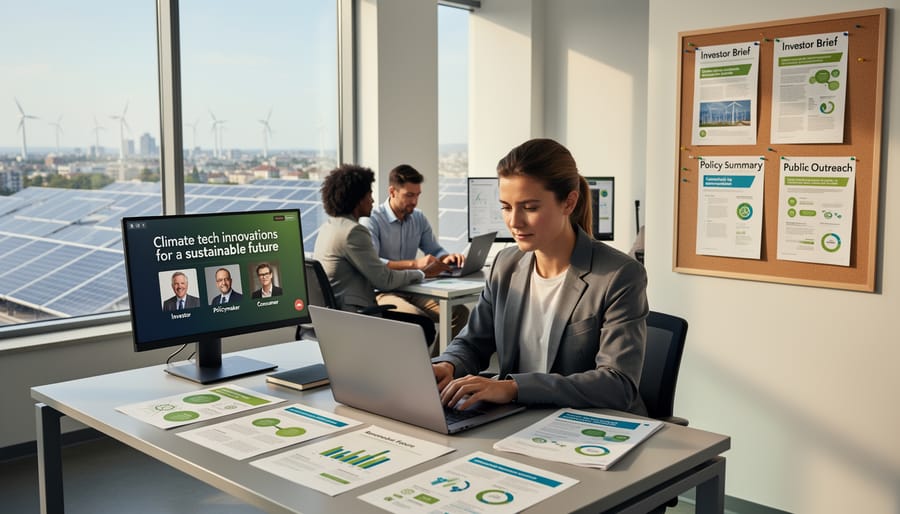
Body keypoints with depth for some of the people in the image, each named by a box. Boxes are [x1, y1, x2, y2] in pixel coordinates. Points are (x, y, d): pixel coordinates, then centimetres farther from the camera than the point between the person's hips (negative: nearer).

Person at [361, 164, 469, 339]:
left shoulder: (419, 218, 13)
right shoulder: (371, 220, -9)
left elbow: (435, 250, 20)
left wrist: (448, 258, -6)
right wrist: (415, 263, -31)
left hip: (412, 289, 6)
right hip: (383, 292, -6)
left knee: (459, 311, -19)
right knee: (419, 318, -36)